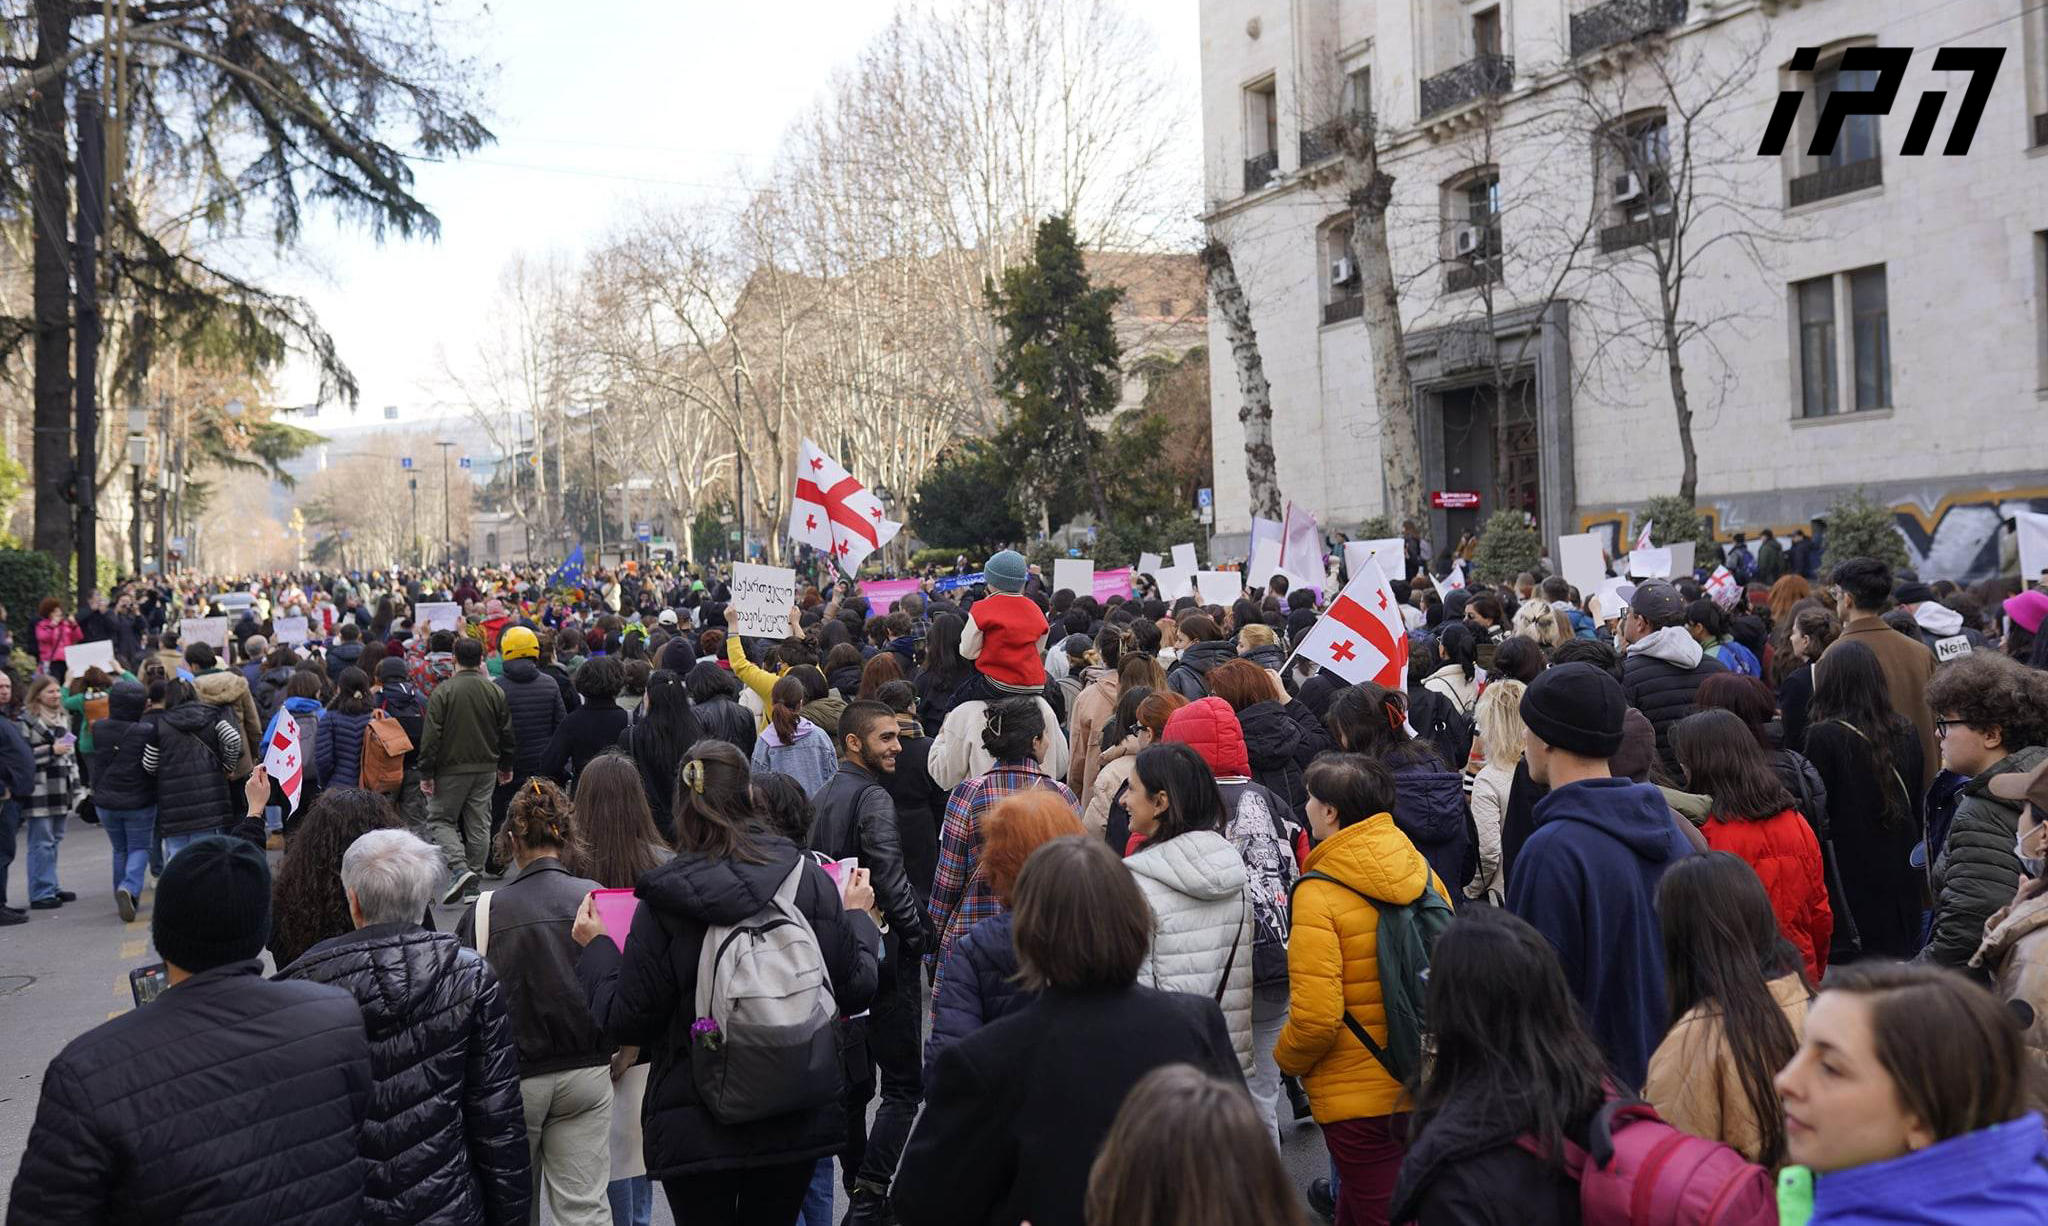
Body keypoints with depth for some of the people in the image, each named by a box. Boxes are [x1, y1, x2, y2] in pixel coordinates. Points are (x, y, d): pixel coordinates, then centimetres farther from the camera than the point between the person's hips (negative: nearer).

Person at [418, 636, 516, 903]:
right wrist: (506, 766, 19)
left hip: (451, 769, -4)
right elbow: (507, 733, 7)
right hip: (486, 768, 4)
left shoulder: (443, 691, -11)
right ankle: (473, 881, 14)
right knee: (479, 824, 10)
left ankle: (459, 868, -12)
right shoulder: (495, 692, 2)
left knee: (440, 819, 7)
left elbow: (431, 736, -13)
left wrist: (426, 773, -7)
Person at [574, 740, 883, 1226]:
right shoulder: (812, 882, -6)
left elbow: (626, 1022, -7)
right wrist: (857, 917, 17)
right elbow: (856, 992, 0)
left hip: (697, 1130, -2)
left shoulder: (662, 904, -13)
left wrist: (597, 948, 9)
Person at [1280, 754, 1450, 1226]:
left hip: (1356, 1095, -6)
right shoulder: (1421, 872, -1)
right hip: (1421, 1082, 6)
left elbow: (1315, 1016, -23)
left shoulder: (1318, 893, -19)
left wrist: (1287, 1060, -2)